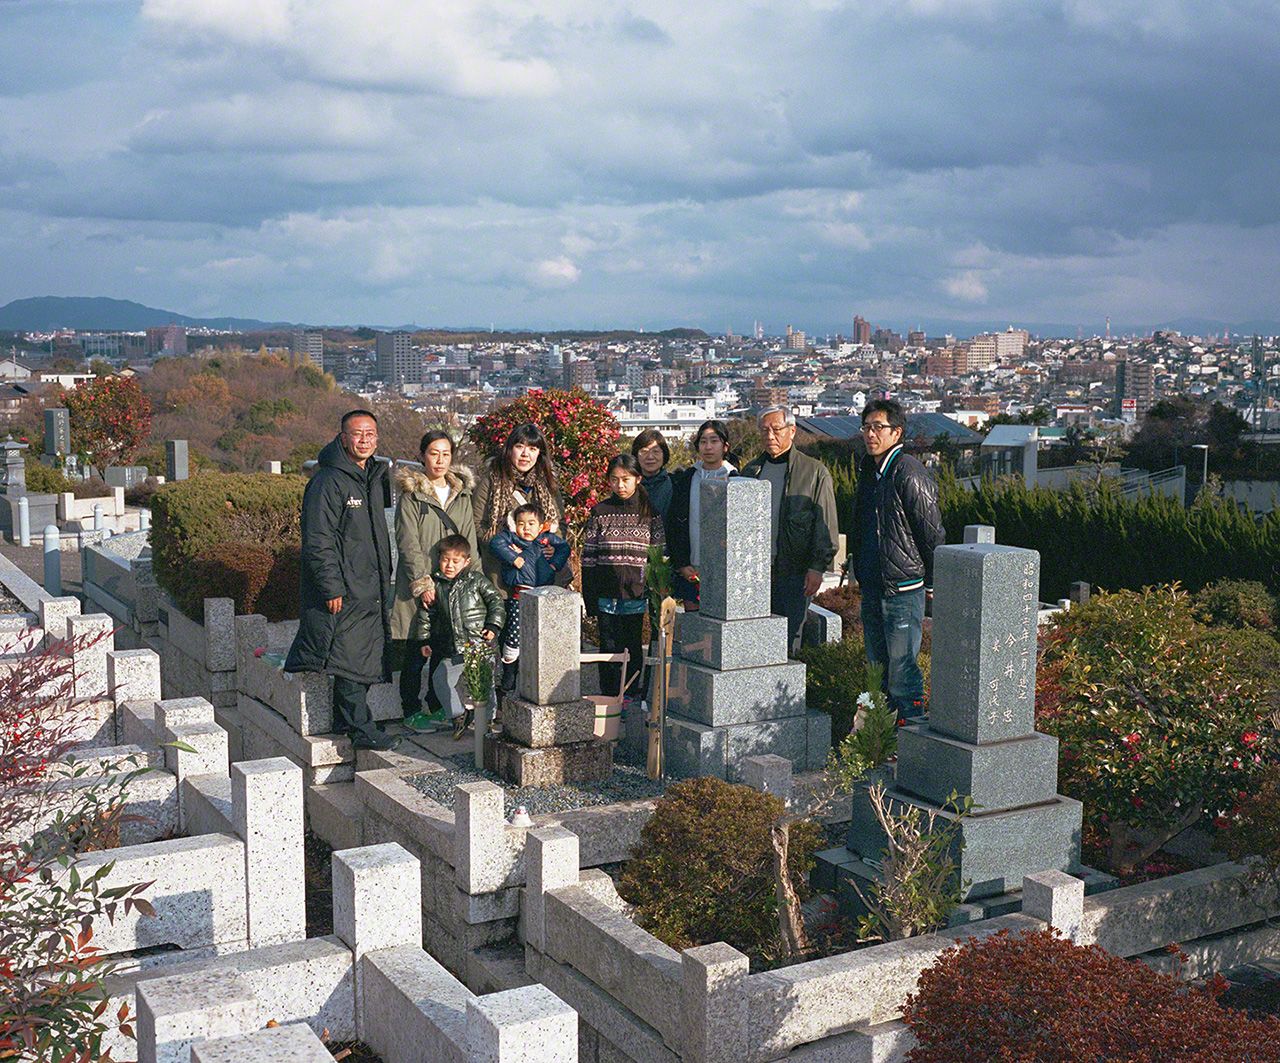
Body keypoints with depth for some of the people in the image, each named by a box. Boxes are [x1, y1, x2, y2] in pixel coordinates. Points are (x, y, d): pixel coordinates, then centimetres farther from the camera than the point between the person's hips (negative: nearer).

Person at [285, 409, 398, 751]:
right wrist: (332, 588, -20)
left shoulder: (375, 477, 14)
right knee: (349, 656, -8)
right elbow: (319, 541, -16)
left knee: (367, 656, 10)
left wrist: (385, 579, 19)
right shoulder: (328, 482, -12)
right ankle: (360, 727, -3)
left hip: (372, 590, 9)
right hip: (343, 590, -9)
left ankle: (348, 719, 20)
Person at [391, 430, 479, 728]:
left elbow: (470, 542, 11)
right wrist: (423, 583, -16)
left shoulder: (462, 494, 11)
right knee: (415, 650, 0)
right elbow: (408, 544, -9)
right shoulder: (411, 495, -4)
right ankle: (411, 711, 11)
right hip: (420, 584, -4)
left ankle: (438, 706, 22)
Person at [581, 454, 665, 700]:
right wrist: (589, 598, 0)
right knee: (609, 648, 5)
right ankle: (609, 698, 15)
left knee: (633, 648, 5)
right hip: (606, 595, 0)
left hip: (636, 596, 0)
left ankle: (632, 696, 18)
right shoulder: (600, 512, 3)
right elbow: (588, 557, 4)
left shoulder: (650, 513, 3)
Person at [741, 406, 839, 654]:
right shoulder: (751, 470, 14)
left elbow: (826, 525, -1)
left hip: (794, 571, -4)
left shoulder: (815, 472, 1)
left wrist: (817, 567, -9)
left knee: (787, 640, -2)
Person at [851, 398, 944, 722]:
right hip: (872, 587, 9)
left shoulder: (910, 474, -14)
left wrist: (932, 582, -8)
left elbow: (932, 534, -13)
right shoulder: (868, 471, 13)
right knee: (878, 666, 15)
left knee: (902, 669, -5)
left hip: (903, 588, -9)